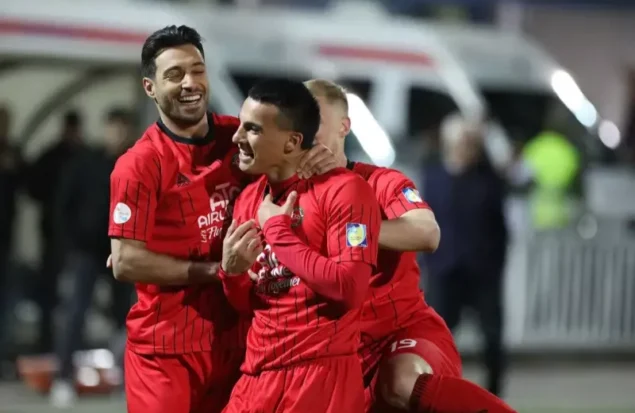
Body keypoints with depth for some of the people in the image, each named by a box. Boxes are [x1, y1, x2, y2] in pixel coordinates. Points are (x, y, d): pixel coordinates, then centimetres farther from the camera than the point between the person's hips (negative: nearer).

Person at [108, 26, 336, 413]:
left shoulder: (240, 138, 4)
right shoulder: (139, 164, -10)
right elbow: (126, 262, -13)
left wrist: (326, 155, -12)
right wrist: (215, 271, -13)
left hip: (236, 337, 5)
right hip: (167, 347, -5)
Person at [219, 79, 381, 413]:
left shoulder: (343, 189, -9)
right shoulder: (249, 199, 12)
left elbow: (350, 289, -19)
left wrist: (279, 231, -12)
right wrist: (232, 273, -3)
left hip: (322, 375, -7)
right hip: (257, 373, 7)